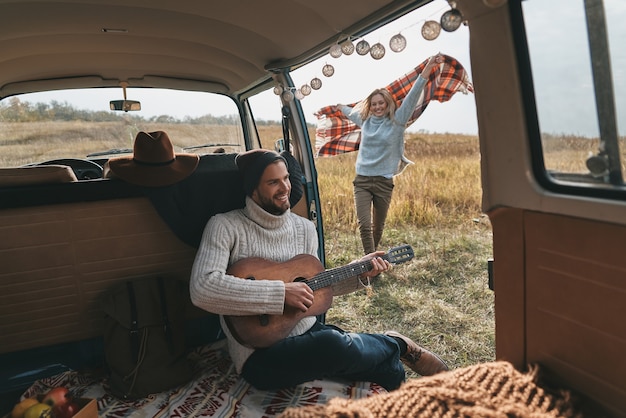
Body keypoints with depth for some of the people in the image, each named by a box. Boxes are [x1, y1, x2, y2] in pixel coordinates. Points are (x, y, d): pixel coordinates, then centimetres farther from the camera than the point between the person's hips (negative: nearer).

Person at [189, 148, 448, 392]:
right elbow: (202, 289, -25)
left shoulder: (304, 228, 7)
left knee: (390, 368, -18)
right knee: (335, 346, -31)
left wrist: (359, 272, 3)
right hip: (260, 355, -5)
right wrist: (280, 292, -25)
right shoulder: (225, 227, -11)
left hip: (308, 331, 5)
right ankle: (397, 344, 1)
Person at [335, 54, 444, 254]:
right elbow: (352, 111, 31)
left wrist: (428, 67, -19)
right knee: (364, 224, -11)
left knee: (378, 226, 11)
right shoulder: (365, 120, 7)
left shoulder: (397, 121, -2)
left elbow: (413, 94, -11)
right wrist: (340, 107, 51)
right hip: (362, 180, 2)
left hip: (384, 182, -1)